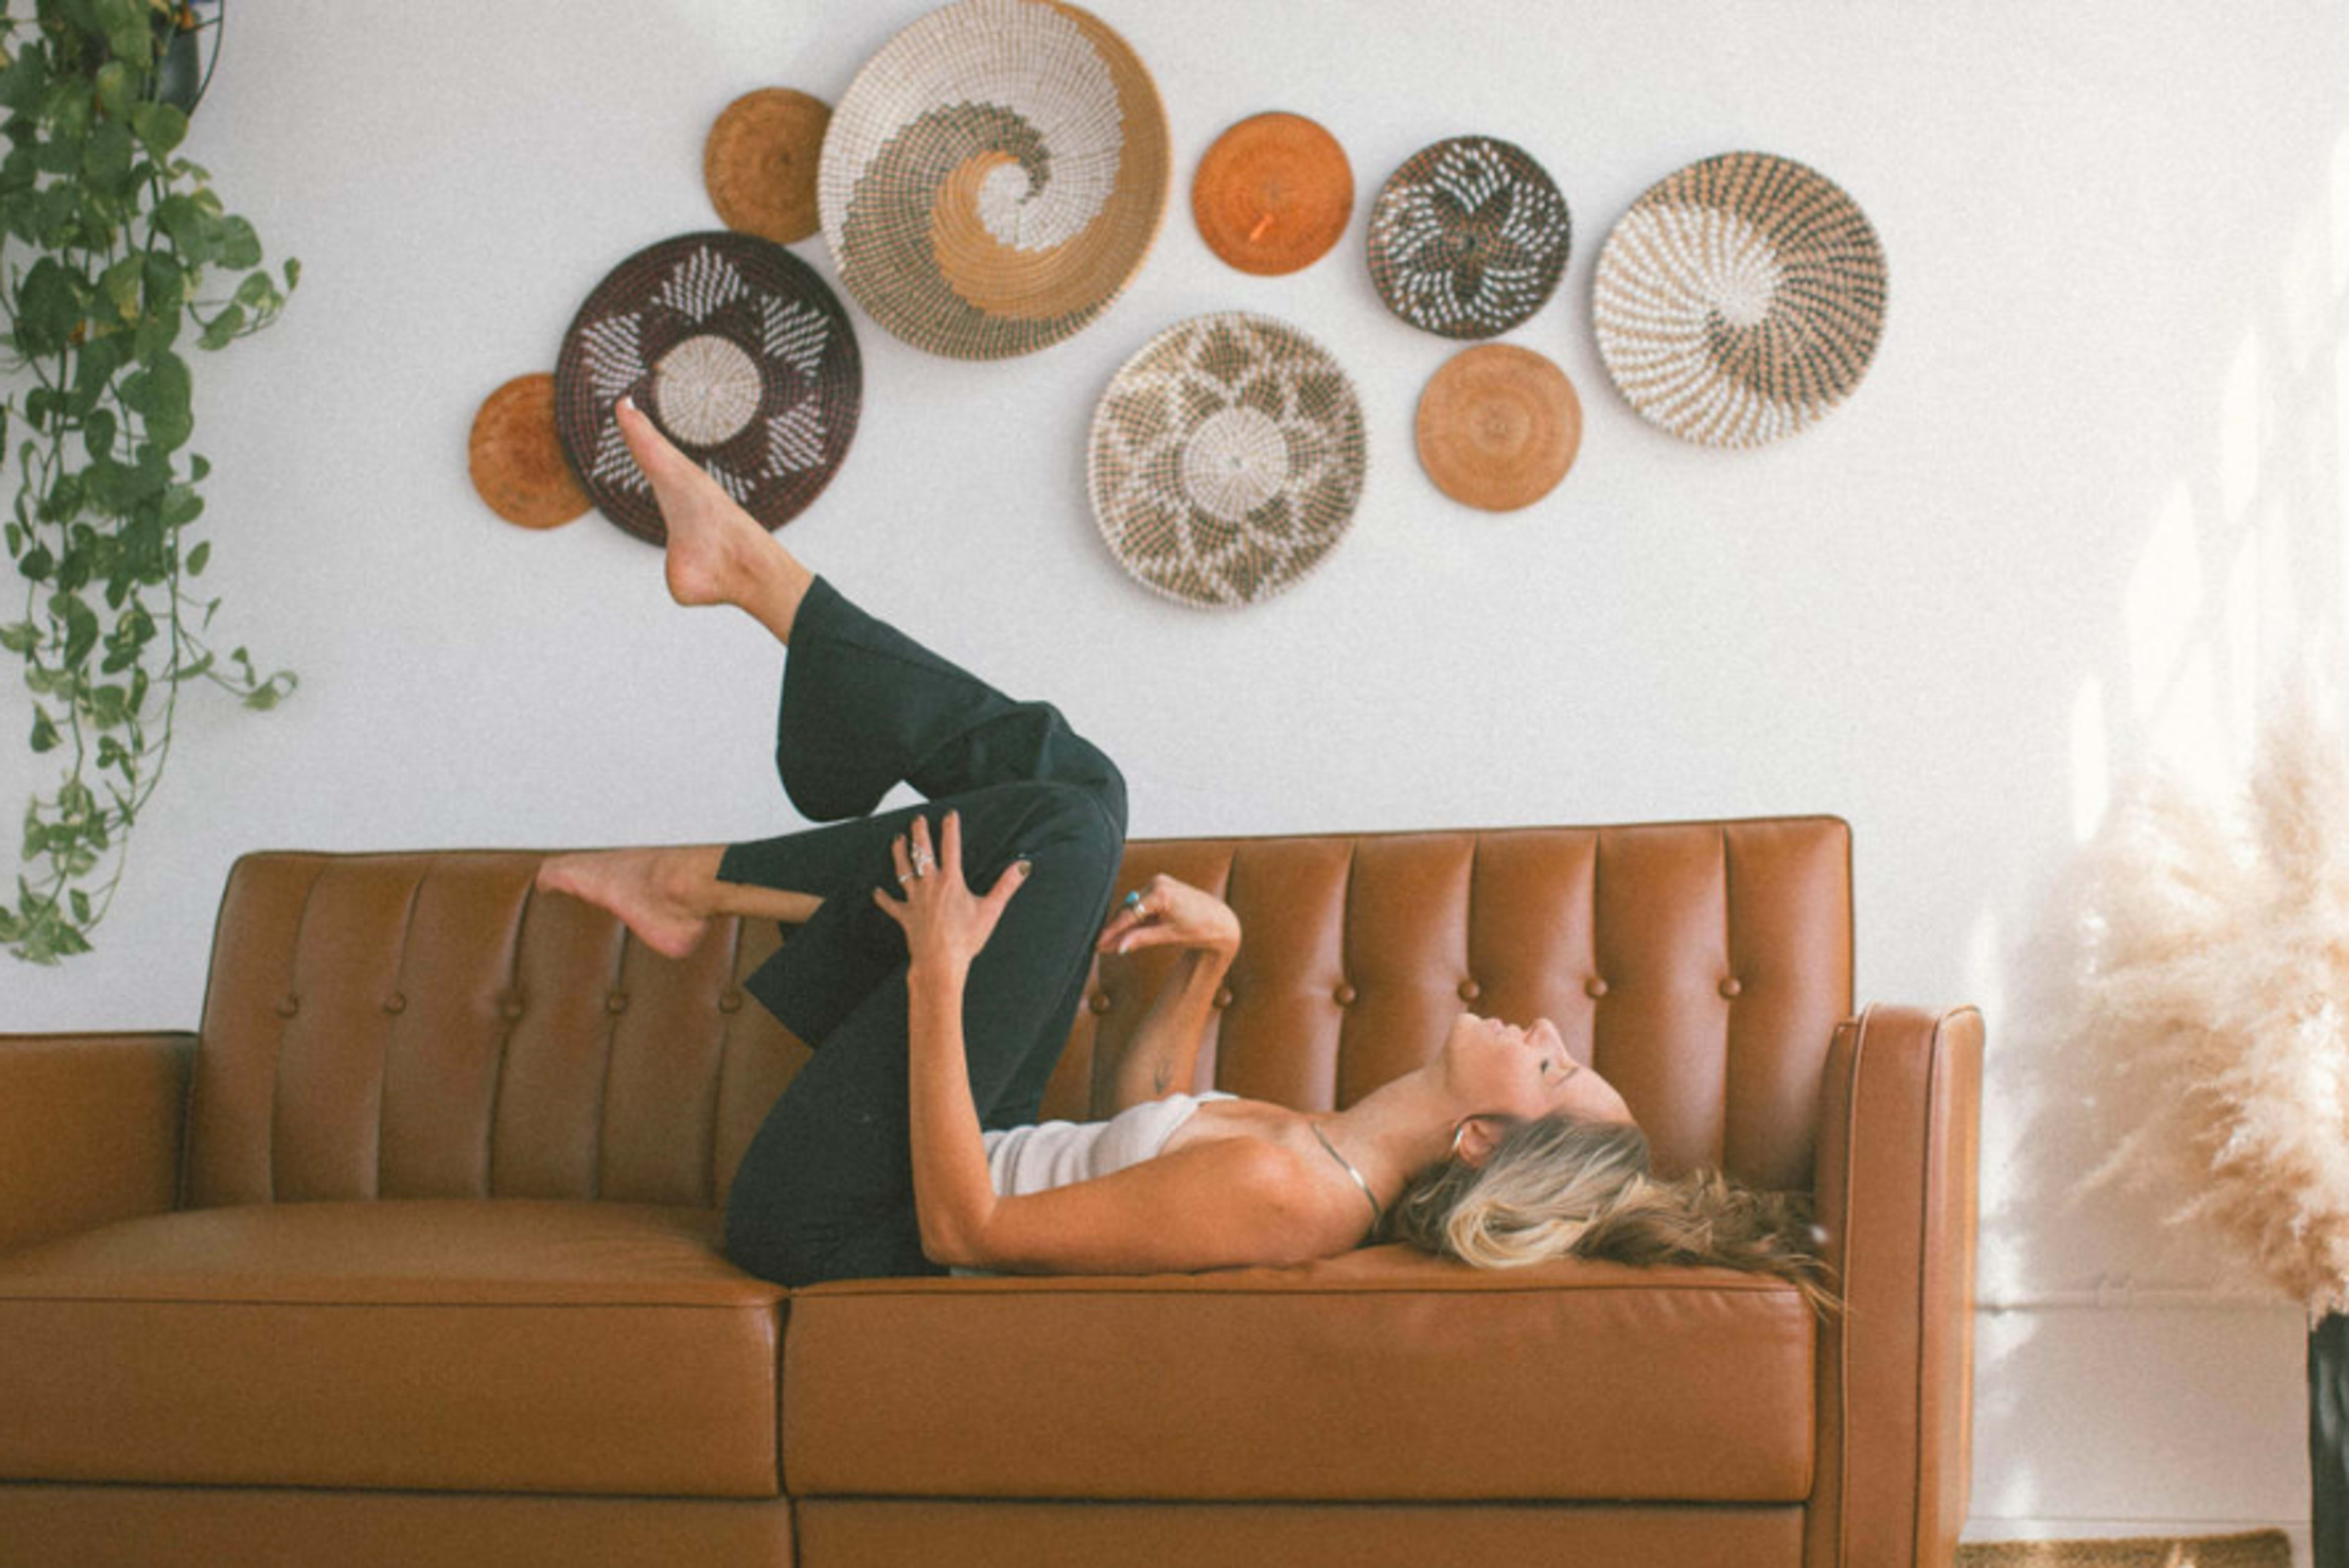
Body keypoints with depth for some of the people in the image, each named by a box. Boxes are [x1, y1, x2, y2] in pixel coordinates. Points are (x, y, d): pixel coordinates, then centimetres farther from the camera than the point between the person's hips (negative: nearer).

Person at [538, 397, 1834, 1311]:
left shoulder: (1283, 1189, -30)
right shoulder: (1333, 1164, -4)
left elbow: (962, 1229, -29)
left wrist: (939, 972, -27)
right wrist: (1210, 955, 2)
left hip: (849, 1214, -8)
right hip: (953, 1161, 8)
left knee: (1067, 829, -21)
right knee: (1069, 790, 3)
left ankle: (702, 882, -1)